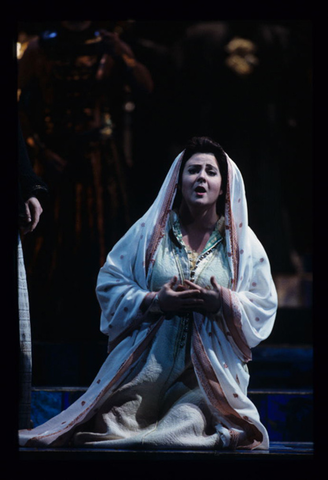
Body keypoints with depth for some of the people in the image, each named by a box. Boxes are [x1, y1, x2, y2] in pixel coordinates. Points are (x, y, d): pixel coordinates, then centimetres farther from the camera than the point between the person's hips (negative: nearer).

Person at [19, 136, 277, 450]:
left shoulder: (242, 242, 11)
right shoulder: (150, 230, 11)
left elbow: (264, 307, 6)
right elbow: (109, 283, 6)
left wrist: (222, 302, -14)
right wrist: (154, 300, -11)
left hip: (213, 363, 0)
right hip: (148, 361, 1)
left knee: (188, 421, -32)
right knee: (114, 421, -25)